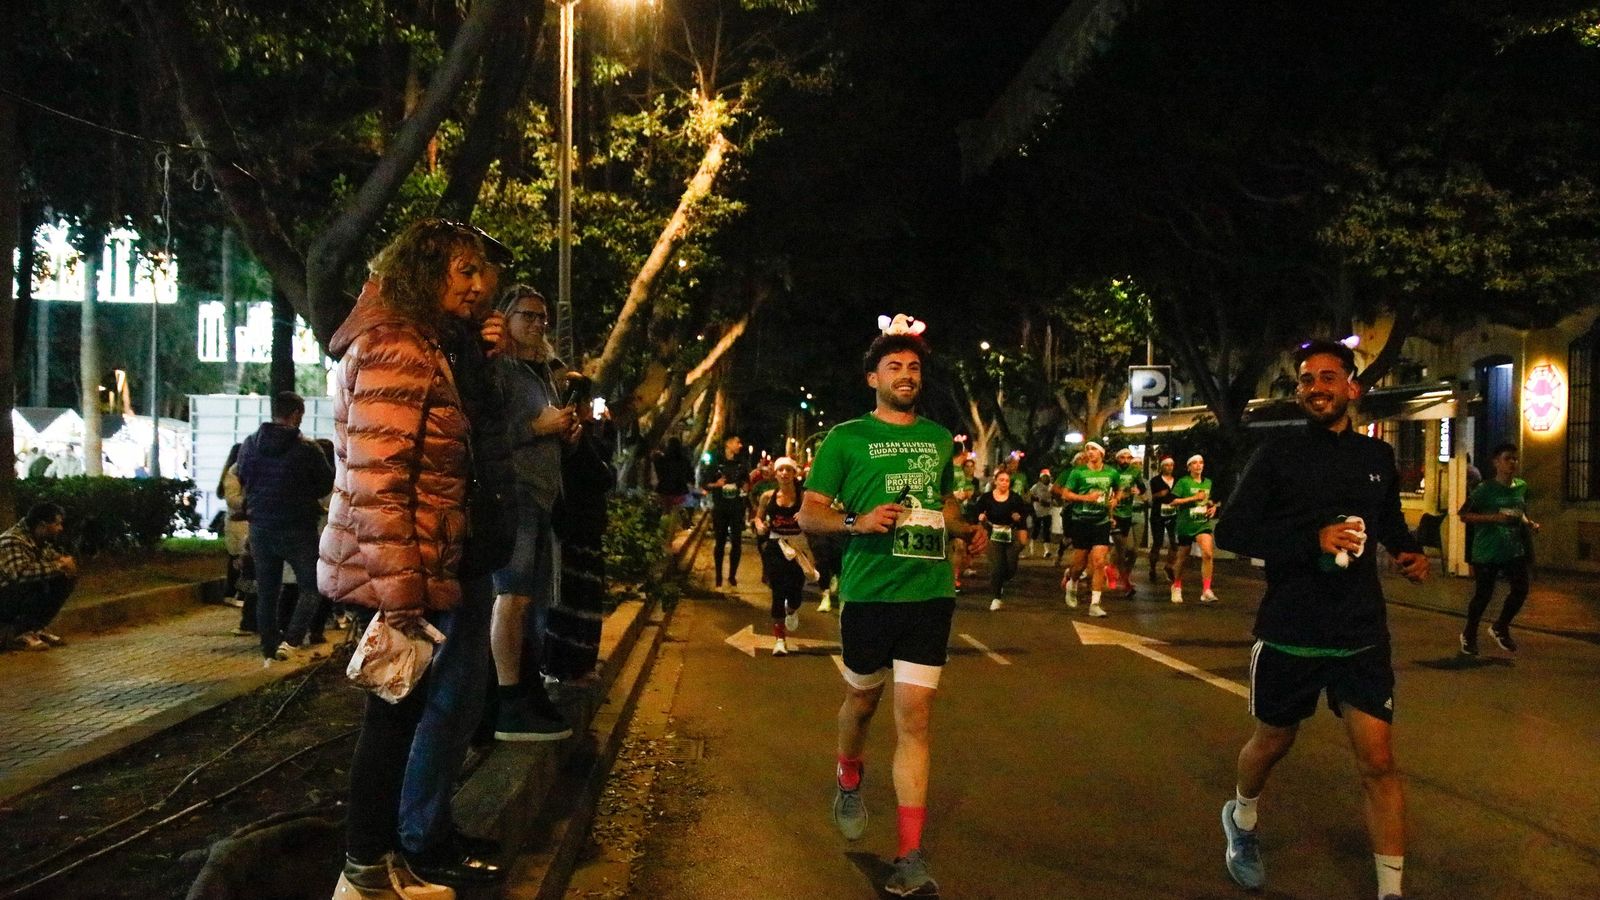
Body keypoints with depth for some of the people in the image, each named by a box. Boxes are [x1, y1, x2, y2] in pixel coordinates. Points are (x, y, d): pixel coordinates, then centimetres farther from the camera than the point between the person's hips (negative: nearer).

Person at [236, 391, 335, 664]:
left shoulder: (249, 445, 1)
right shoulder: (306, 448, -14)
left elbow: (242, 478, 16)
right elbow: (327, 484, -3)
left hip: (260, 527, 5)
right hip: (297, 528, -5)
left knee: (266, 592, 13)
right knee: (311, 587, 6)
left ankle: (269, 650, 16)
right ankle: (290, 641, -10)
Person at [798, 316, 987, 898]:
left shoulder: (939, 439, 12)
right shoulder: (846, 438, -2)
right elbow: (808, 515, -4)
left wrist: (966, 528, 7)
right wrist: (857, 522, -22)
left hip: (929, 593, 2)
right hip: (868, 593, -2)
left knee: (914, 718, -3)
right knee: (862, 701, 17)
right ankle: (850, 782, 48)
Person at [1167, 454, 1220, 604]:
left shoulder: (1208, 482, 9)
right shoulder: (1183, 482, -5)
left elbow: (1213, 500, 26)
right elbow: (1172, 502, -15)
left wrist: (1214, 506, 3)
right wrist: (1193, 498, -19)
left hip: (1203, 523, 2)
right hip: (1186, 524, -2)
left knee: (1208, 554, -19)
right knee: (1182, 558, 9)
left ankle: (1206, 591, -17)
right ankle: (1177, 587, 33)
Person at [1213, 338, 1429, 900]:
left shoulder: (1377, 457, 6)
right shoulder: (1277, 455, -5)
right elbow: (1230, 532, -11)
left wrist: (1411, 554, 0)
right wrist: (1312, 539, -23)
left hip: (1362, 635, 2)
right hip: (1289, 634, -2)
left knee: (1377, 759, -6)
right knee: (1273, 743, 16)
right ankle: (1242, 819, 46)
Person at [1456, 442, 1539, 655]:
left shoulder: (1522, 487, 6)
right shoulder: (1485, 489, -10)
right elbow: (1464, 515, -10)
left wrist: (1530, 523, 2)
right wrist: (1494, 518, -21)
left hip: (1514, 549, 5)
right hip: (1487, 551, -5)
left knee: (1521, 589, -4)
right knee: (1483, 594, 2)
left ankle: (1500, 628, 21)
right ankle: (1469, 635, 22)